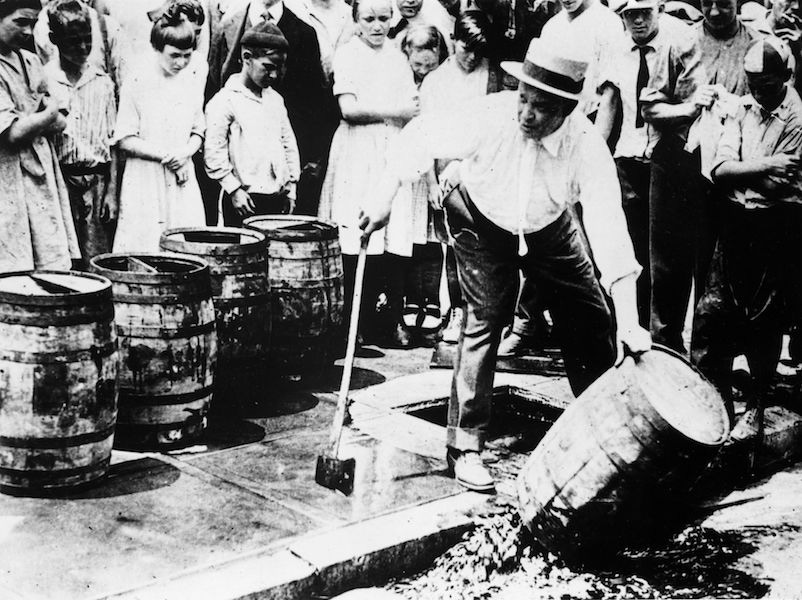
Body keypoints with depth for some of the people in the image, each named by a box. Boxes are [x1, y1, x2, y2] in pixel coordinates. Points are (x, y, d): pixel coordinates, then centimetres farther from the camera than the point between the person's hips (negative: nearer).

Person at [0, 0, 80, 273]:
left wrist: (29, 121, -7)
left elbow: (59, 124, 12)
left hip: (43, 180, 7)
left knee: (56, 268, 5)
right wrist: (48, 114, -2)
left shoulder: (29, 61, 13)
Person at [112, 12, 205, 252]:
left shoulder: (189, 83, 8)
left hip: (182, 181, 4)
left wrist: (184, 152, -6)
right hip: (146, 182, -4)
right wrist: (165, 155, -15)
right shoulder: (136, 84, -6)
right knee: (145, 248, -4)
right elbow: (125, 141, -7)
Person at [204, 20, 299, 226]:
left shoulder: (275, 99, 13)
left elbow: (288, 142, 18)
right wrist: (234, 189, -13)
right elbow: (213, 152, -12)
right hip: (245, 200, -6)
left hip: (278, 197, 6)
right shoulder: (224, 101, -8)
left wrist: (291, 185, 12)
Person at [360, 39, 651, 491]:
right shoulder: (488, 118, -34)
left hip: (550, 228, 2)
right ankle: (465, 444, -2)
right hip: (483, 222, -2)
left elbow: (609, 230, -39)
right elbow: (419, 138, -17)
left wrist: (629, 321, -45)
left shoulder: (587, 147, -33)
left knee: (593, 323, 1)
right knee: (486, 317, -14)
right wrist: (384, 199, -16)